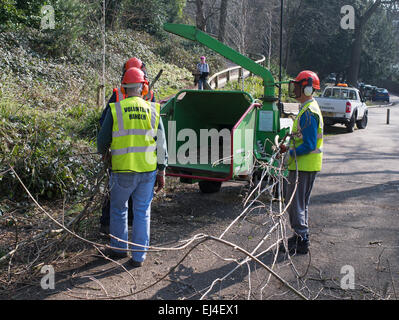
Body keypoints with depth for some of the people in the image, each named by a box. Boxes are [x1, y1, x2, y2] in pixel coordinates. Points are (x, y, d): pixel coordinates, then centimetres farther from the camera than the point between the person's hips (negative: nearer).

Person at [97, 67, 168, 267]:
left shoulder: (115, 110, -6)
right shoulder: (153, 110, 1)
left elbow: (103, 140, 2)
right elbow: (161, 145, 2)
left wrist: (102, 152, 24)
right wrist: (161, 172, 9)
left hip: (122, 170, -2)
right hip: (148, 170, 2)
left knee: (118, 209, 19)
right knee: (142, 212, 11)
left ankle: (119, 248, 30)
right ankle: (139, 256, 18)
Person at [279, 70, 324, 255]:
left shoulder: (308, 113, -20)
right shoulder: (308, 109, 14)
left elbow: (309, 145, -24)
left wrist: (290, 153, -17)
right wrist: (289, 148, 12)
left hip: (304, 166, -11)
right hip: (302, 165, 11)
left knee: (296, 203, -3)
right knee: (299, 202, 18)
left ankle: (301, 241, 6)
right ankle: (301, 237, 29)